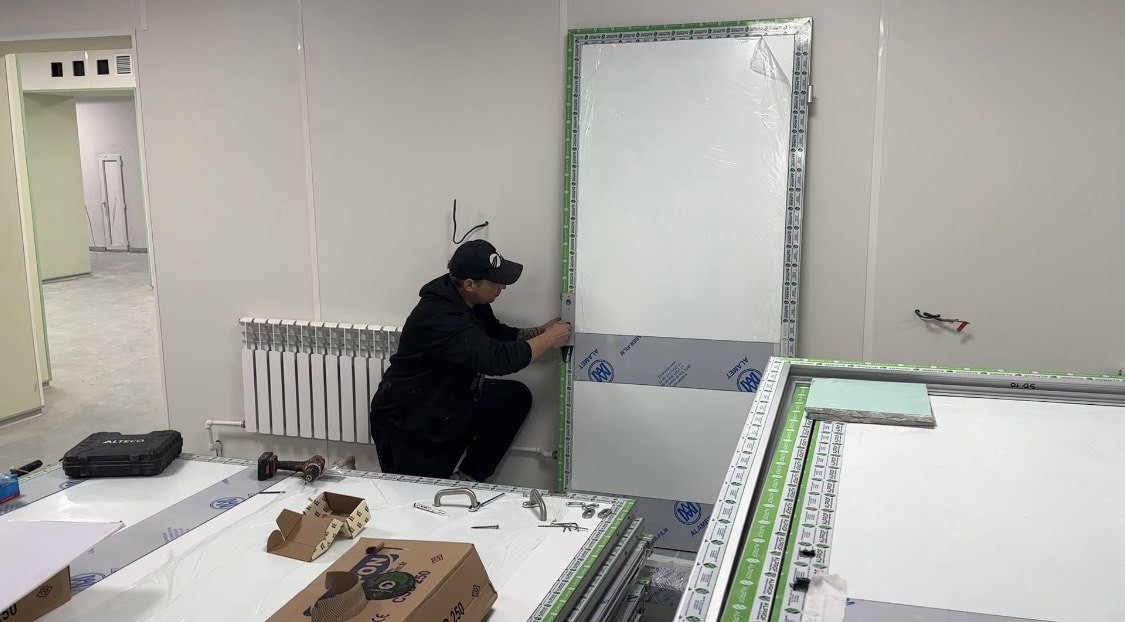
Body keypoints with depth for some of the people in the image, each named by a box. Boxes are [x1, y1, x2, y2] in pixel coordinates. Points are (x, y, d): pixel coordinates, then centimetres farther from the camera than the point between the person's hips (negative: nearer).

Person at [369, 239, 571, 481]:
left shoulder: (472, 301, -5)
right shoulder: (439, 317, -34)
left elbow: (497, 333, 13)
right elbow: (495, 358, -40)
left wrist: (539, 331, -4)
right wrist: (547, 340, -26)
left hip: (451, 398, 9)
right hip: (406, 425, -8)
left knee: (516, 397, -5)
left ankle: (467, 477, 4)